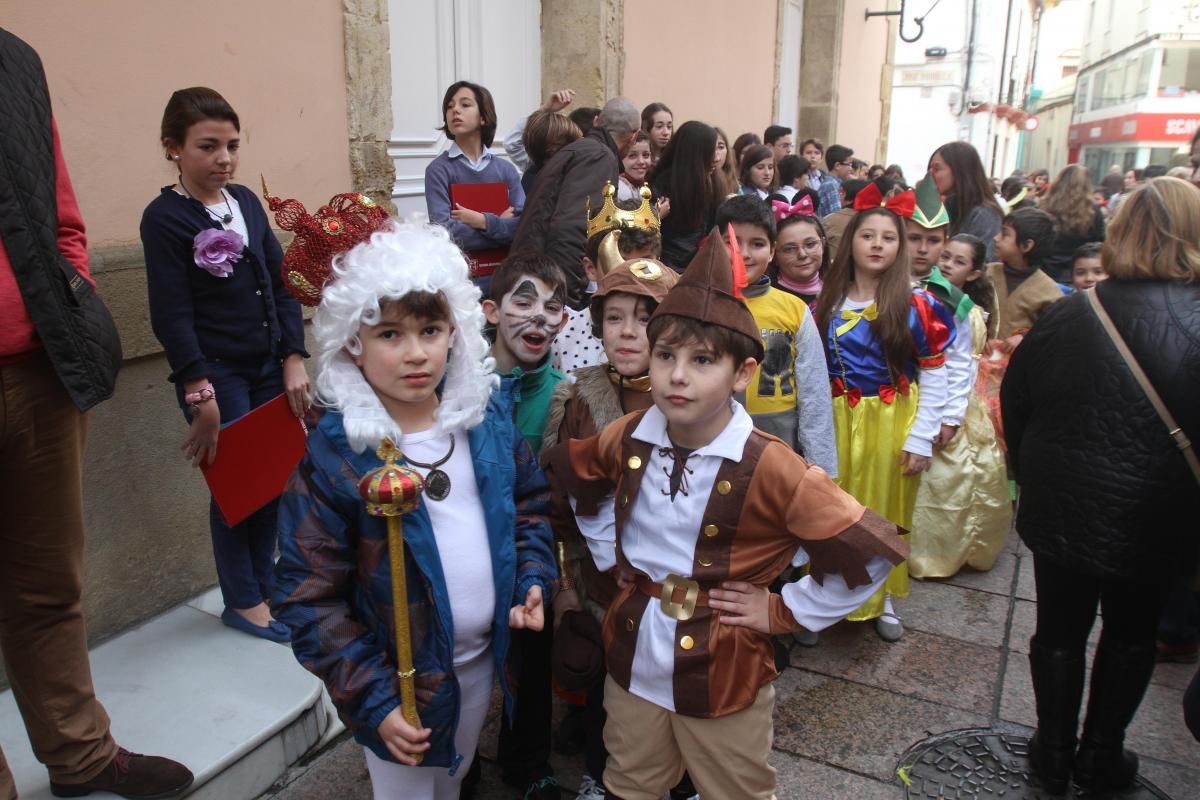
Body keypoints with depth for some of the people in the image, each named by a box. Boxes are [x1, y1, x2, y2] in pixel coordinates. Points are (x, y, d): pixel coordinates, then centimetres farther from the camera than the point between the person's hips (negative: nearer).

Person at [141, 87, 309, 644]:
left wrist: (294, 360, 2)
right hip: (215, 374, -5)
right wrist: (199, 391, -16)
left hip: (268, 368, 6)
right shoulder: (164, 217, -9)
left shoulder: (246, 202, 8)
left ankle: (265, 585, 29)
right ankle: (243, 601, 22)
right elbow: (171, 314, -13)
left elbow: (281, 284, 9)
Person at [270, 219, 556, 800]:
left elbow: (528, 507, 9)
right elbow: (309, 596, -17)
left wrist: (532, 582, -6)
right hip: (401, 680, -4)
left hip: (485, 657, 5)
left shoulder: (487, 419, -6)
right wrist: (372, 699, -19)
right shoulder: (333, 455, -20)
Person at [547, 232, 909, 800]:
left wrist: (784, 612, -15)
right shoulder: (627, 438, -9)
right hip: (633, 658, 4)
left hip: (723, 671, -3)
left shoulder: (767, 468, -24)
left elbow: (871, 551, -21)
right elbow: (574, 475, 14)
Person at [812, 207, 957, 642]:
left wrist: (921, 438, -10)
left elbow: (934, 375, -5)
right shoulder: (826, 304, 1)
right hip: (840, 424, 1)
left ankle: (885, 597, 31)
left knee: (889, 511, 12)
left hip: (894, 425, -1)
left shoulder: (917, 304, -6)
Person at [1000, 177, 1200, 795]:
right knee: (1130, 635, 19)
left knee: (1059, 628, 15)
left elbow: (1016, 406, 2)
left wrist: (1031, 478, 16)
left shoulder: (1067, 314, -5)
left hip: (1062, 506, 2)